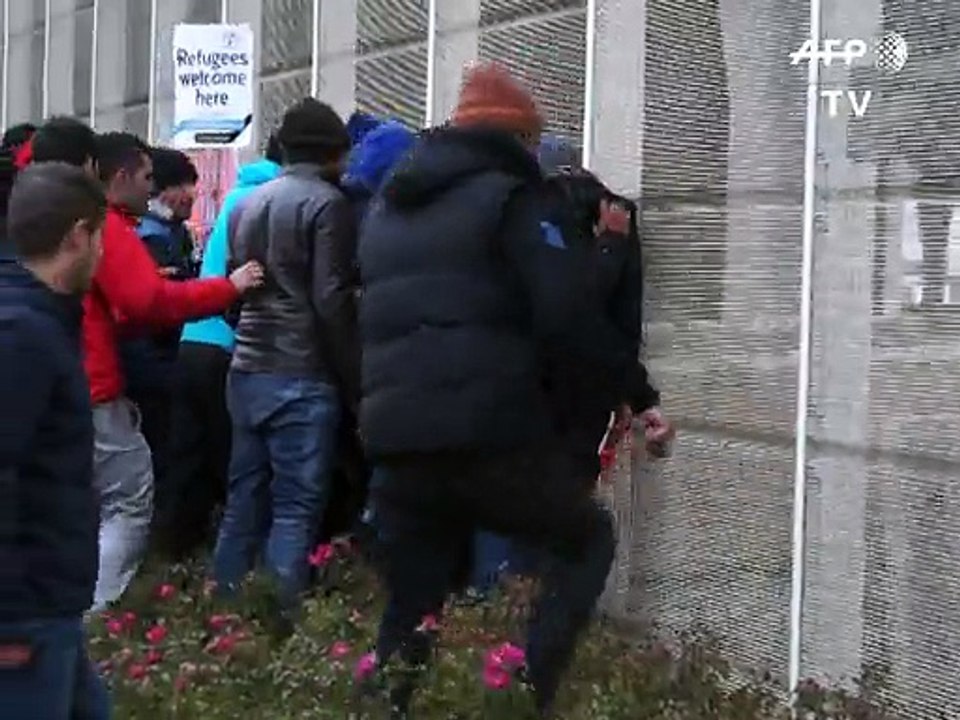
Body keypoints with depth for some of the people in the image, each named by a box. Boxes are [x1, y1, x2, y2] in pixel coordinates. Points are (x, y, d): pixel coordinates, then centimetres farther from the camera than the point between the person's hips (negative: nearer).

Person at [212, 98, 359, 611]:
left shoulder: (249, 202, 14)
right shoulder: (326, 203, -8)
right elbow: (332, 301, -14)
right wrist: (354, 381, -9)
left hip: (247, 372, 7)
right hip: (302, 376, -7)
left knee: (244, 501, 13)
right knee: (296, 509, -4)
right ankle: (282, 622, -4)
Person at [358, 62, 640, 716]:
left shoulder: (386, 210, 22)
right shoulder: (507, 198, -2)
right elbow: (567, 313, -11)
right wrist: (633, 385, -4)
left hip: (394, 439, 6)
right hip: (488, 433, -6)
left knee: (410, 611, 14)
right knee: (589, 538, 15)